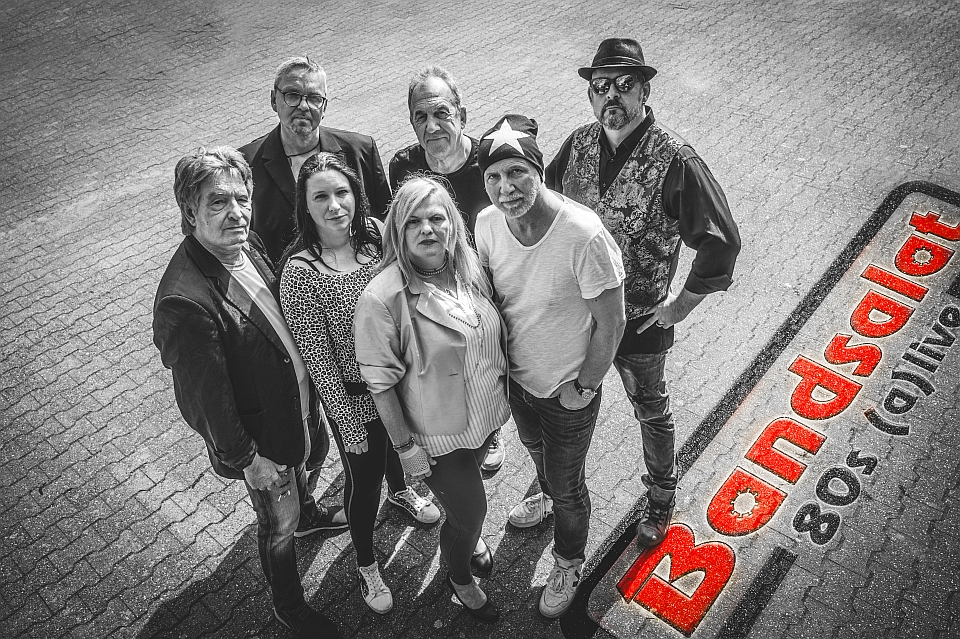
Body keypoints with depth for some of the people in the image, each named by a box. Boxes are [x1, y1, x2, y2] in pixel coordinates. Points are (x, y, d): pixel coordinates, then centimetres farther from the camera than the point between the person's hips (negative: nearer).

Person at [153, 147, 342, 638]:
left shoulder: (247, 243, -11)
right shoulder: (184, 301, -36)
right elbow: (206, 394, -26)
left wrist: (308, 392, 14)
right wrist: (246, 458, -16)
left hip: (299, 399, 7)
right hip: (260, 435, -7)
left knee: (305, 463, 35)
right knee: (278, 523, 16)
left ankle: (306, 513, 69)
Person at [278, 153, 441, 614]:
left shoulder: (374, 234, -12)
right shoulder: (300, 271, -27)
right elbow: (318, 360, -20)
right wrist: (348, 425, -14)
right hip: (355, 395, -5)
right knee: (363, 481, 16)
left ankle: (400, 492, 67)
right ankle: (366, 565, 44)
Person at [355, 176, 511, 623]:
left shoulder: (470, 266, -9)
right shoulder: (382, 297, -27)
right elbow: (380, 383, -20)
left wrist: (504, 388, 13)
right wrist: (405, 446, -15)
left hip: (487, 416, 5)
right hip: (438, 433, -5)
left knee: (470, 485, 29)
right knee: (470, 511, 10)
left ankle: (467, 535, 63)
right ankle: (459, 578, 44)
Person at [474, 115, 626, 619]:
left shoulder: (584, 234, -34)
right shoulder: (487, 224, -16)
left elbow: (610, 323, -22)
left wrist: (582, 389, -13)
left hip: (568, 391, -5)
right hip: (516, 377, 5)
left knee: (567, 485, 17)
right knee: (535, 450, 33)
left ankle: (568, 564, 47)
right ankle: (548, 496, 68)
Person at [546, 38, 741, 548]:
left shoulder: (674, 160, -21)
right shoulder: (579, 144, -5)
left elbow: (721, 239, -19)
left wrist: (684, 303, -14)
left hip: (640, 320, -4)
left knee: (651, 412, 19)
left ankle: (661, 500, 46)